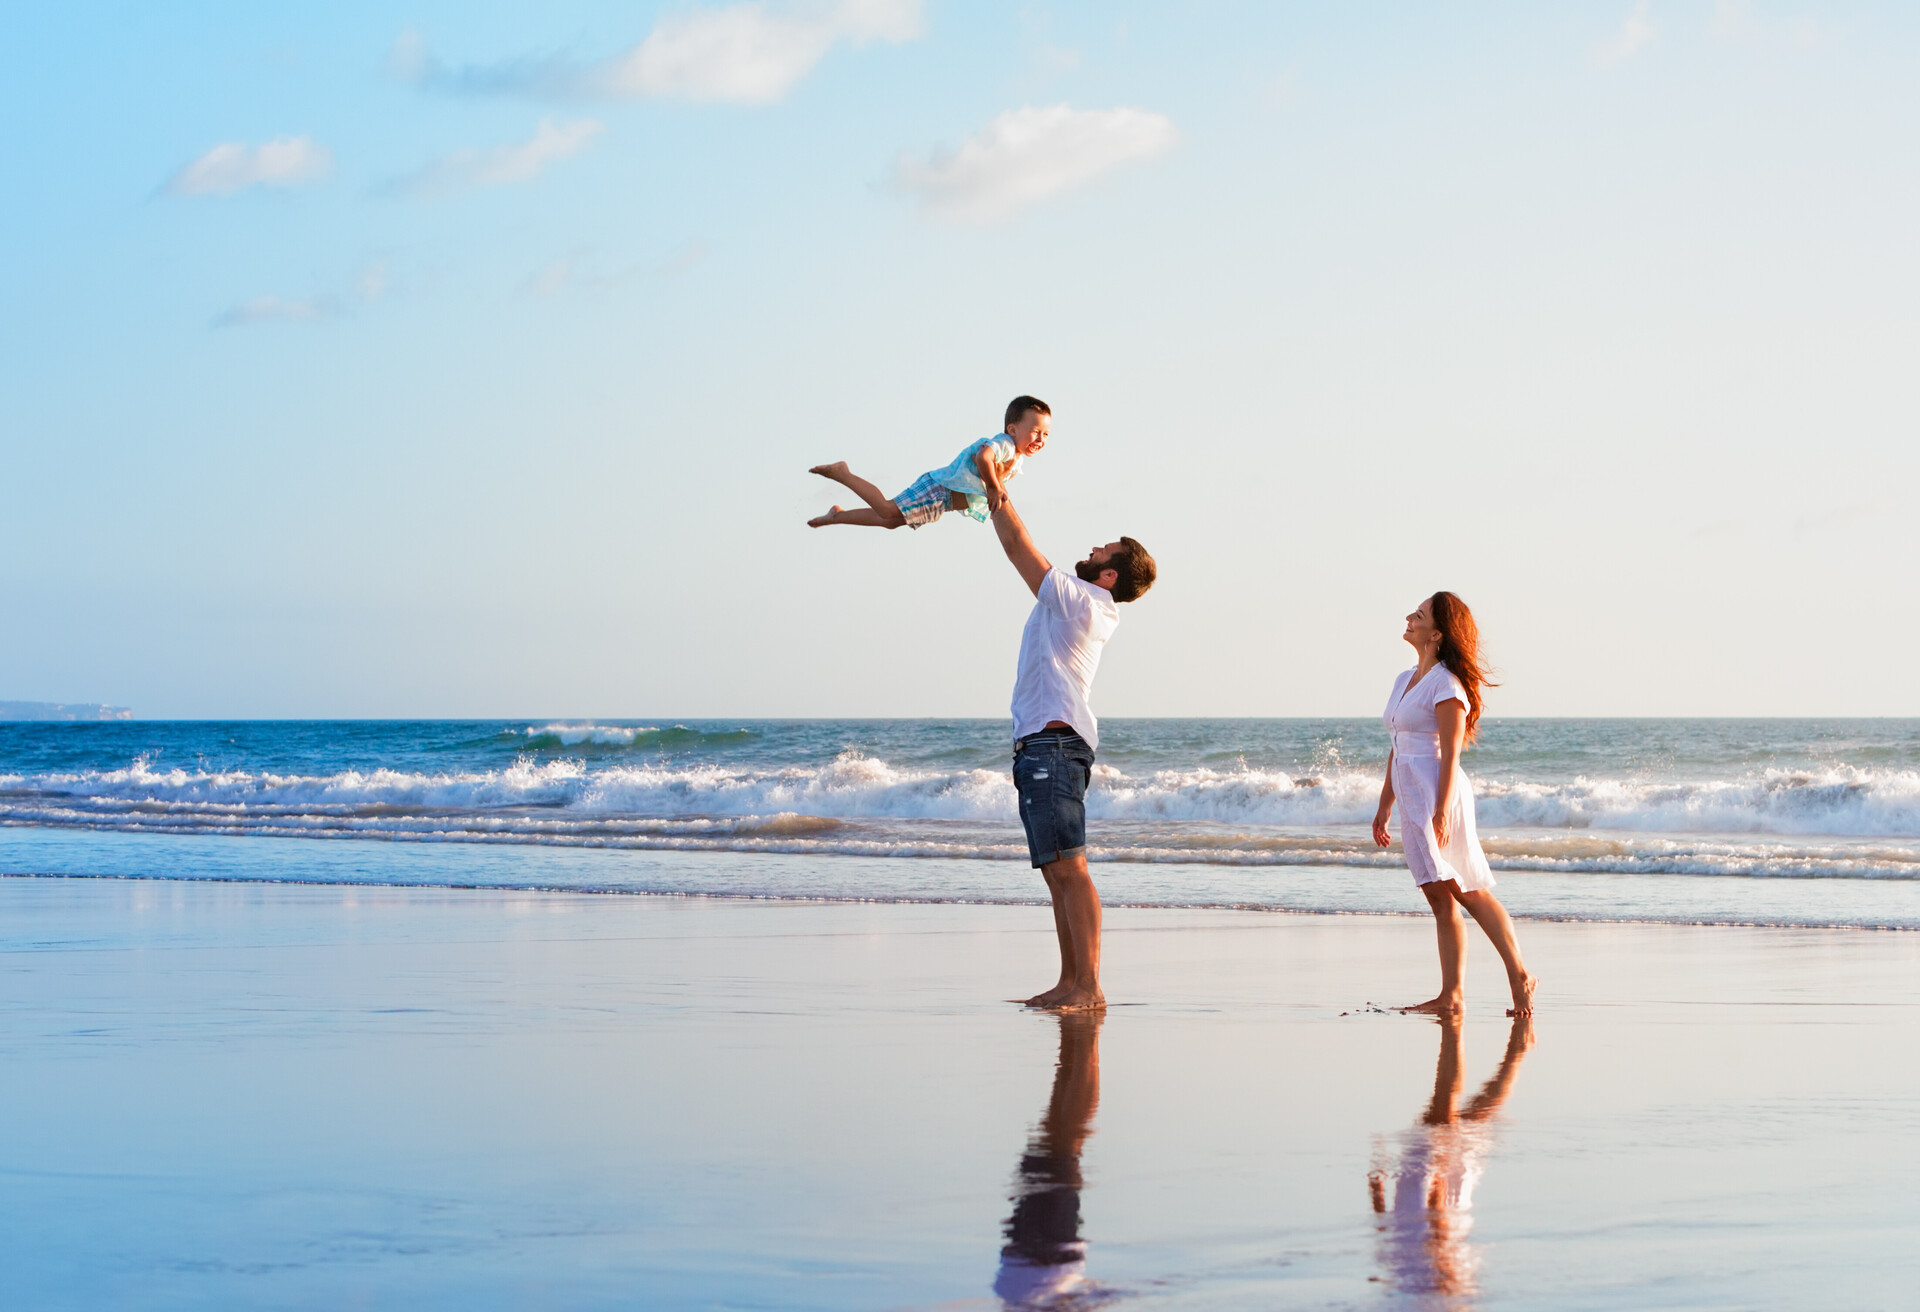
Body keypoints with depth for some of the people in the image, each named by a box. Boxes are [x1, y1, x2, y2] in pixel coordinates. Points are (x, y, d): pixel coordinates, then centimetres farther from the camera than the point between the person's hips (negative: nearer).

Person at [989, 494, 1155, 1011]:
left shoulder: (1076, 597, -9)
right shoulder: (1088, 607, 18)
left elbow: (1017, 546, -5)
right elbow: (1023, 549, 26)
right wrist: (995, 491, 26)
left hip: (1052, 744, -11)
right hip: (1044, 747, 11)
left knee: (1068, 868, -15)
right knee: (1057, 872, 10)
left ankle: (1089, 986, -19)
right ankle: (1070, 981, 12)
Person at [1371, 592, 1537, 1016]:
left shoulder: (1446, 684, -9)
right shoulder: (1405, 680, 17)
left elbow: (1450, 755, -15)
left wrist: (1441, 810, -22)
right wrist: (1384, 806, 21)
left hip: (1438, 793, -9)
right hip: (1412, 798, 9)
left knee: (1467, 891, -11)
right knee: (1441, 899, 5)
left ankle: (1519, 976, -8)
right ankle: (1450, 994, 4)